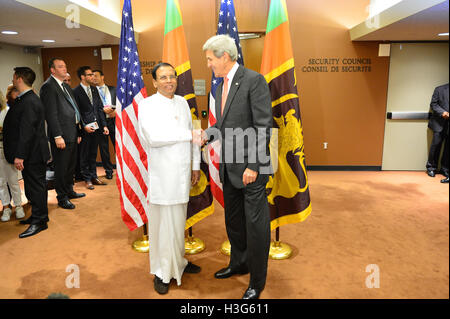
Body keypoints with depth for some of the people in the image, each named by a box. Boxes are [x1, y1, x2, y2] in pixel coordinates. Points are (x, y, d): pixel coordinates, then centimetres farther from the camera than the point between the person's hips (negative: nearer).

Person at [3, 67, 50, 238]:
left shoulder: (29, 102, -18)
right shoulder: (25, 99, 14)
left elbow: (27, 131, -24)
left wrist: (20, 155, -24)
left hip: (33, 154, -10)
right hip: (32, 153, 10)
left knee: (35, 185, -1)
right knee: (34, 185, 17)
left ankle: (39, 221, 9)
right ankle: (39, 215, 30)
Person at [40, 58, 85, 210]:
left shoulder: (66, 86, 18)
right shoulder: (48, 86, -11)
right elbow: (51, 114, -17)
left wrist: (78, 132, 17)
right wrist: (58, 136, -21)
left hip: (72, 134, 9)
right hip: (62, 136, -9)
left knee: (71, 165, 19)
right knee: (61, 168, 2)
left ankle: (69, 191, 35)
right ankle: (62, 198, 15)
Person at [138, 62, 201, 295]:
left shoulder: (182, 102, 11)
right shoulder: (147, 105, -7)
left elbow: (192, 135, 15)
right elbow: (155, 137, -23)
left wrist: (196, 165, 13)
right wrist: (190, 134, -18)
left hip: (182, 174, 6)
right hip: (162, 176, -5)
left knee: (179, 222, 17)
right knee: (163, 224, 3)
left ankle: (178, 262, 35)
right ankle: (162, 272, 19)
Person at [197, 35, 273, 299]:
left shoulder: (254, 80, -12)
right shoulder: (222, 87, 14)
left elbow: (264, 127, -17)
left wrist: (254, 166, -20)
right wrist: (207, 134, 2)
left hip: (251, 168, -8)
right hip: (229, 168, 9)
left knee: (256, 224, 3)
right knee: (234, 220, 20)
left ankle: (257, 282, 20)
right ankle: (239, 264, 41)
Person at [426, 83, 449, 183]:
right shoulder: (440, 89, 3)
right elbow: (433, 104, 1)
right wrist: (442, 112, -15)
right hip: (440, 123, -2)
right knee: (436, 144, 0)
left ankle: (445, 169, 15)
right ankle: (431, 168, 13)